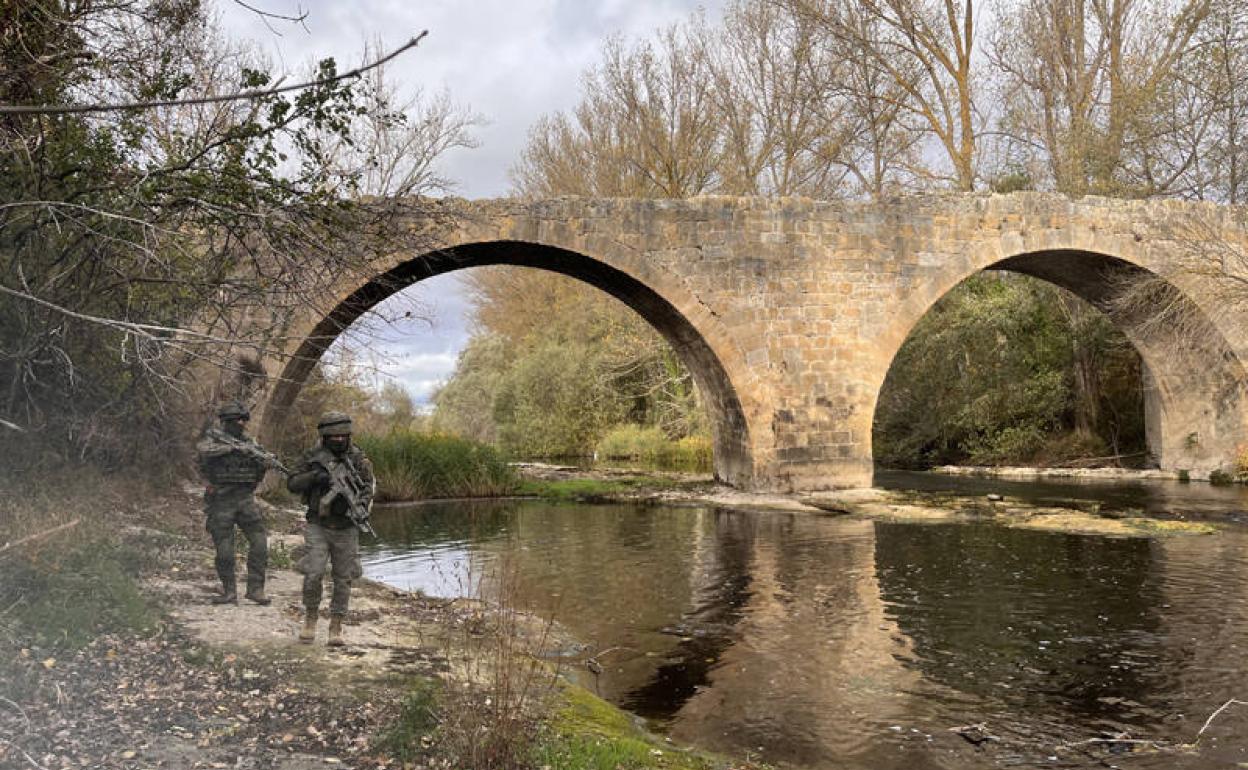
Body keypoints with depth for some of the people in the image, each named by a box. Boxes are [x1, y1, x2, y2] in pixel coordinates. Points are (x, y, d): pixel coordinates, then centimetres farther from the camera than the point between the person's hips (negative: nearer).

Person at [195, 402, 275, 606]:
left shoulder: (248, 443, 10)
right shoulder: (213, 439, -2)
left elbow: (258, 474, 11)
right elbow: (202, 449, -26)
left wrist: (263, 462, -10)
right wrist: (232, 447, -29)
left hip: (245, 499, 3)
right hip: (220, 502, -3)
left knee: (259, 542, -6)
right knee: (224, 551, 0)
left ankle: (255, 588, 2)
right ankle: (229, 593, 13)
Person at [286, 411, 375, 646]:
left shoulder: (357, 458, -2)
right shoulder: (314, 456, -2)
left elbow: (368, 487, -7)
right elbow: (292, 484, -4)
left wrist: (362, 504, -29)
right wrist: (314, 476, -21)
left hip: (346, 528, 1)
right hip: (318, 526, -1)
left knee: (343, 579, 5)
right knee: (313, 574, -12)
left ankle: (336, 627, 16)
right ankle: (310, 618, 12)